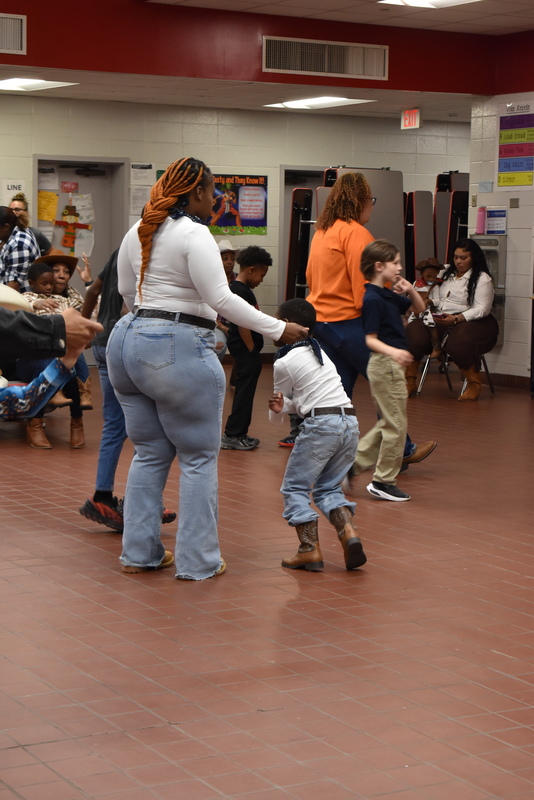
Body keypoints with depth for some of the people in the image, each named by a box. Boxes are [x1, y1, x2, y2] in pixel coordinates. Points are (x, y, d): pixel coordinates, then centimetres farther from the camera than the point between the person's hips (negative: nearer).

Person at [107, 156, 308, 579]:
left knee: (150, 453, 17)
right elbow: (221, 299, -19)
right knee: (199, 457, 2)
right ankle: (197, 561, 6)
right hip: (178, 350, -8)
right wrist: (278, 329, -15)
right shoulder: (194, 234, -14)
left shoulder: (138, 232, 11)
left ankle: (139, 552, 20)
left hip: (128, 340, 9)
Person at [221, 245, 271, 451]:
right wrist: (252, 351, -16)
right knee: (244, 391, -5)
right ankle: (232, 435, -2)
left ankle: (239, 433, 21)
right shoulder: (241, 291, -18)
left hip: (244, 351, 10)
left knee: (244, 392, 15)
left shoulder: (237, 288, 14)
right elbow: (243, 325, -21)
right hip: (245, 350, -10)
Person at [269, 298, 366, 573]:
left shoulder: (283, 363, -3)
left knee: (295, 487, 6)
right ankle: (349, 532, -7)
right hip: (350, 421, 7)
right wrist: (282, 407, 4)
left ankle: (310, 550, -3)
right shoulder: (318, 351, 20)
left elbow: (278, 407, 11)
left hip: (321, 424, -7)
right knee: (328, 488, 16)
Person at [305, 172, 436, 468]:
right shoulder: (356, 233, -14)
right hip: (349, 322, -9)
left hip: (320, 319, 9)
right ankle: (402, 451, 12)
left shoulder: (322, 232, 13)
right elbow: (364, 287, -18)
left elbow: (310, 277, 19)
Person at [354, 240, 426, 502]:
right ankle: (384, 482, 6)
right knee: (396, 424, -2)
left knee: (386, 424, 17)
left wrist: (410, 290, 3)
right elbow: (371, 339, -21)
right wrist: (393, 351, -38)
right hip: (385, 364, -10)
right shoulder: (373, 299, -16)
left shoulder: (388, 295, 12)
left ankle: (351, 462, 20)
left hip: (392, 364, 10)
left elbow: (419, 309, 23)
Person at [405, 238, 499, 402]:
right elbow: (434, 299, 18)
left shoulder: (482, 278, 0)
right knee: (413, 331, -24)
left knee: (458, 341, -40)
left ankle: (474, 383, -19)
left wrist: (456, 319, -24)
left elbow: (482, 309, -10)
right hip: (439, 320, 5)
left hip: (470, 321, -5)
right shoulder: (446, 274, 21)